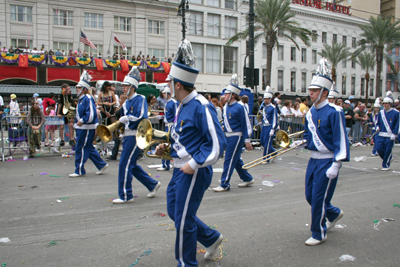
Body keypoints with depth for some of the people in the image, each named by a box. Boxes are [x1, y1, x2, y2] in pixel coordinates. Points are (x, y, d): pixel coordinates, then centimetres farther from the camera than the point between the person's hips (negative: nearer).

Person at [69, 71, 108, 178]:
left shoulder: (88, 99, -16)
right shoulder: (81, 99, 15)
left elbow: (91, 115, -24)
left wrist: (82, 121, -18)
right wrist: (78, 122, 14)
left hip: (87, 128, -10)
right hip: (81, 128, 10)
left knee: (81, 148, -2)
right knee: (89, 148, 15)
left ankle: (79, 171, 8)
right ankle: (102, 165, 23)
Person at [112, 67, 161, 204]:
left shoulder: (140, 99, -9)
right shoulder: (126, 103, 15)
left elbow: (140, 117, -22)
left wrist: (125, 119, -13)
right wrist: (119, 123, 2)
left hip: (135, 136, -9)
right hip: (127, 135, 9)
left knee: (125, 164, -7)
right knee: (132, 165, 14)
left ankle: (125, 196, 4)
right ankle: (153, 184, 27)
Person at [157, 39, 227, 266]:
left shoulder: (201, 107, -21)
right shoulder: (183, 106, 9)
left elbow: (218, 143, -23)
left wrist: (193, 164, -21)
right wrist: (167, 146, 6)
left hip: (195, 172, -10)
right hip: (181, 170, 10)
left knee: (183, 219, 3)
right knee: (174, 211, 20)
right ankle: (212, 238, 37)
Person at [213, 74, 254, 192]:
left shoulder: (240, 108, -13)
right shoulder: (225, 107, 9)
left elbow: (246, 125, -12)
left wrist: (247, 141, -13)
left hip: (236, 137, -8)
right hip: (228, 136, 8)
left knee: (229, 160, -5)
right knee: (236, 160, 16)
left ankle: (225, 184, 4)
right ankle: (248, 179, 32)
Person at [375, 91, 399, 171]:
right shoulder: (381, 112, 9)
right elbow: (378, 122, 20)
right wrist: (378, 127, -1)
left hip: (390, 136, -5)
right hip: (381, 135, 5)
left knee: (388, 151, -3)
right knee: (379, 148, 0)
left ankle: (386, 165, 12)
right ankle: (388, 158, 27)